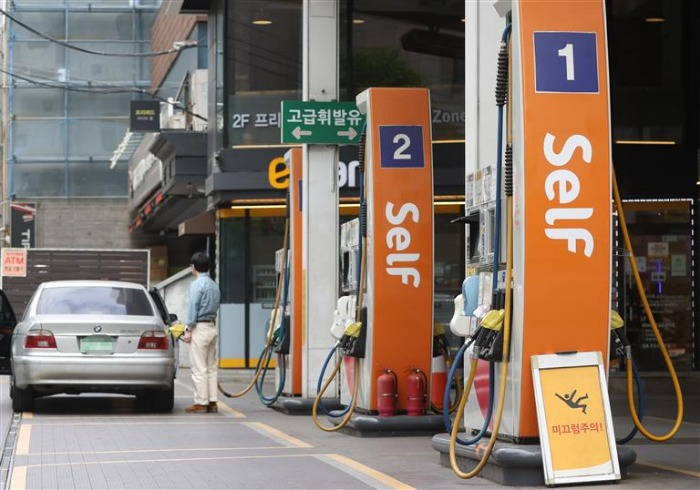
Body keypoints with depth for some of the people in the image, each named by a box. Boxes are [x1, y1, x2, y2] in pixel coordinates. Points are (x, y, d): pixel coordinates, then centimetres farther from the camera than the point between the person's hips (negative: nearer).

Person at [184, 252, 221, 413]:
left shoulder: (197, 284, -13)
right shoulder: (214, 285, 13)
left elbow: (193, 307, -15)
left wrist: (189, 329, -8)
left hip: (200, 328, -9)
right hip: (213, 327, 9)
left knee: (199, 368, -5)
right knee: (211, 367, 11)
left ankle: (201, 403, -5)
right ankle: (212, 402, 11)